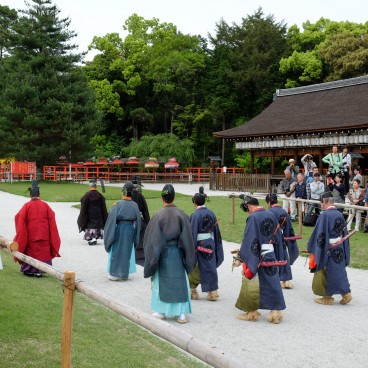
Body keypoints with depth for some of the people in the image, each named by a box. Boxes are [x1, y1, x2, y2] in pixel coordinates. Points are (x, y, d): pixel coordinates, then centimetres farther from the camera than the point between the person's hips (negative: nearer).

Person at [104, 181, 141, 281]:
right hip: (130, 230, 3)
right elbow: (138, 221, 1)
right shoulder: (134, 205, -4)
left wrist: (109, 234, -3)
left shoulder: (118, 204, -14)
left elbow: (112, 220, -13)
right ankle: (124, 274, 19)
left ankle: (115, 274, 12)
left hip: (119, 229, -3)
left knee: (116, 251, 8)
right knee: (127, 251, 14)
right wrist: (136, 236, 12)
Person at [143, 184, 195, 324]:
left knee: (161, 281, 12)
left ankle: (161, 311, 19)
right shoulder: (182, 215, -6)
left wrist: (152, 258, -2)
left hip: (163, 253, -1)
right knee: (180, 281, 7)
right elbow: (188, 238, -4)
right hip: (178, 254, 2)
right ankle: (181, 313, 6)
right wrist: (188, 259, 4)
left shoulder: (158, 216, -12)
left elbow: (152, 239, -11)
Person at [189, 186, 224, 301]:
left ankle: (192, 291, 21)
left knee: (194, 269, 11)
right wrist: (216, 247, 18)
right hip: (210, 244, 5)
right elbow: (216, 231, 9)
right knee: (210, 267, 13)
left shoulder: (195, 215, -15)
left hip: (199, 245, -5)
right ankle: (213, 292, 13)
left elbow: (192, 233, -16)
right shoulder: (211, 214, 3)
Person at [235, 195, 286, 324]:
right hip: (271, 256, 6)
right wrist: (277, 258, 16)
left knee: (251, 284, 7)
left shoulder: (253, 218, -14)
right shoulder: (271, 215, 6)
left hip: (256, 256, -6)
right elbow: (278, 237, 11)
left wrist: (245, 258, -12)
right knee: (273, 284, 9)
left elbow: (249, 240, -17)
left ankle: (251, 312, 17)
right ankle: (276, 311, 9)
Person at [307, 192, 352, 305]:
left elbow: (319, 234, -17)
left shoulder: (324, 215, -18)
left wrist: (311, 248, -6)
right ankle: (346, 293, 12)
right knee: (339, 270, 15)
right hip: (340, 249, 6)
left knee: (325, 274, 6)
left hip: (328, 250, -6)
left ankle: (327, 297, 14)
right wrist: (343, 248, 19)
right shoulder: (340, 214, 3)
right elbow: (344, 233, 10)